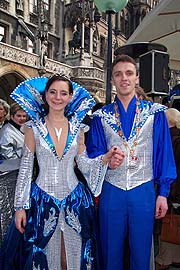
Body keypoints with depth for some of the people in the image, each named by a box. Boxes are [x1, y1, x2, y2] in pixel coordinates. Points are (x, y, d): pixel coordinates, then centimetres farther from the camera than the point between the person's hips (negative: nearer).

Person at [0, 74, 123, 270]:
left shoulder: (76, 127, 3)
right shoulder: (34, 127, -4)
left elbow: (83, 161, 6)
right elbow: (25, 168, -2)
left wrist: (105, 159, -13)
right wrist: (20, 207, -3)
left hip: (75, 200, 2)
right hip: (42, 201, -2)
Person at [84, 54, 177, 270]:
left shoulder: (155, 113, 1)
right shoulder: (101, 116, 4)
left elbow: (164, 153, 1)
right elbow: (93, 155, 6)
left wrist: (163, 192, -1)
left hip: (144, 191, 0)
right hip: (111, 192, 1)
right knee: (110, 252, 12)